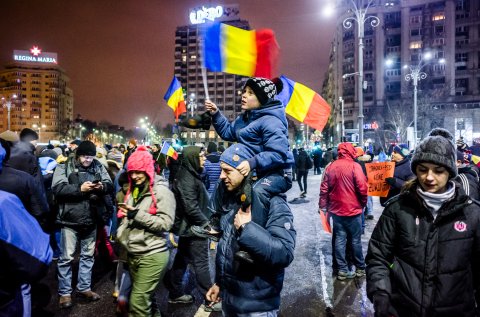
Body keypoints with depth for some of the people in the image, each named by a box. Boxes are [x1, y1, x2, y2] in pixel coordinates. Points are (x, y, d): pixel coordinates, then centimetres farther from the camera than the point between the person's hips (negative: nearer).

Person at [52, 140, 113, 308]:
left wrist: (102, 187, -21)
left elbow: (111, 185, 0)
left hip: (91, 219, 4)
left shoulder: (98, 166, 2)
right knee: (66, 257, 8)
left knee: (88, 255, 17)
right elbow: (57, 188, -18)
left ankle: (84, 287, 34)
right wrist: (80, 189, -26)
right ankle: (64, 292, 25)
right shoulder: (64, 166, -7)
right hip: (70, 219, -4)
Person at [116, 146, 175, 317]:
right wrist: (120, 241, 15)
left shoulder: (161, 191, -11)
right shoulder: (133, 190, 11)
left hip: (152, 255, -7)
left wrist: (138, 214, -22)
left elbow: (166, 223, -18)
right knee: (145, 299, 17)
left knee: (138, 302, -5)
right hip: (133, 254, 7)